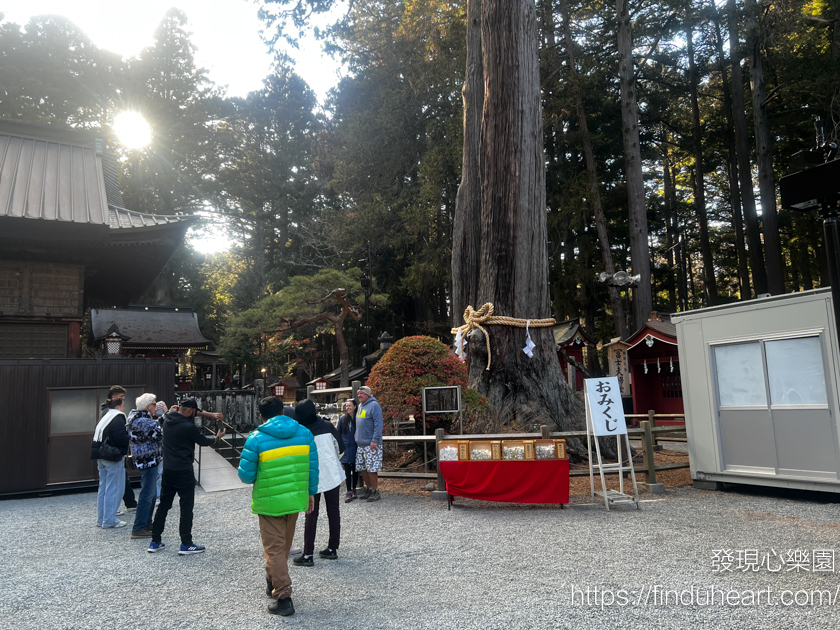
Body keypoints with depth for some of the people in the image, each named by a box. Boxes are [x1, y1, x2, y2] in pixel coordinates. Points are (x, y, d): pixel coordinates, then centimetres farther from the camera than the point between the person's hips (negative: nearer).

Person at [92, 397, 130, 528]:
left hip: (101, 458, 9)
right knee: (114, 489, -1)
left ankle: (101, 519, 23)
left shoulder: (105, 418, 13)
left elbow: (96, 434, 13)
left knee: (103, 488, 16)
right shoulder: (118, 419, -15)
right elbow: (121, 439, -23)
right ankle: (109, 521, 3)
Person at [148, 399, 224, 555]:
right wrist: (218, 437, 13)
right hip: (184, 472, -7)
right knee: (186, 507, 1)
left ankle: (155, 542, 21)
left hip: (167, 470, 7)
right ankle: (186, 544, 5)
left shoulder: (167, 422, 1)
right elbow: (203, 441, -4)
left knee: (163, 505, 15)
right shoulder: (188, 427, -19)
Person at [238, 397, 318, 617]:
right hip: (296, 499, 5)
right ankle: (273, 582, 42)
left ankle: (283, 597, 4)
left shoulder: (257, 438, -14)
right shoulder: (304, 433, -3)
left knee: (274, 548, 5)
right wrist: (311, 492, 12)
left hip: (269, 502, -4)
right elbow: (313, 467, 0)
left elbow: (245, 474, -11)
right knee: (284, 545, 22)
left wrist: (256, 478, 11)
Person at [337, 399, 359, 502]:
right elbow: (338, 434, 9)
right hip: (346, 447, 1)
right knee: (347, 470, -3)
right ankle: (349, 492, -2)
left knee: (355, 470, 9)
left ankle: (354, 490, 22)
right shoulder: (342, 418, 4)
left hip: (355, 447, 0)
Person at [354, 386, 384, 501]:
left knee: (372, 469, -6)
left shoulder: (374, 405, -10)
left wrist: (375, 440, -22)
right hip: (360, 444, 8)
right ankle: (368, 489, 24)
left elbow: (378, 424, -16)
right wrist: (357, 439, 19)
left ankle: (375, 492, 3)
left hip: (371, 444, -8)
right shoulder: (360, 406, 16)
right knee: (362, 469, 11)